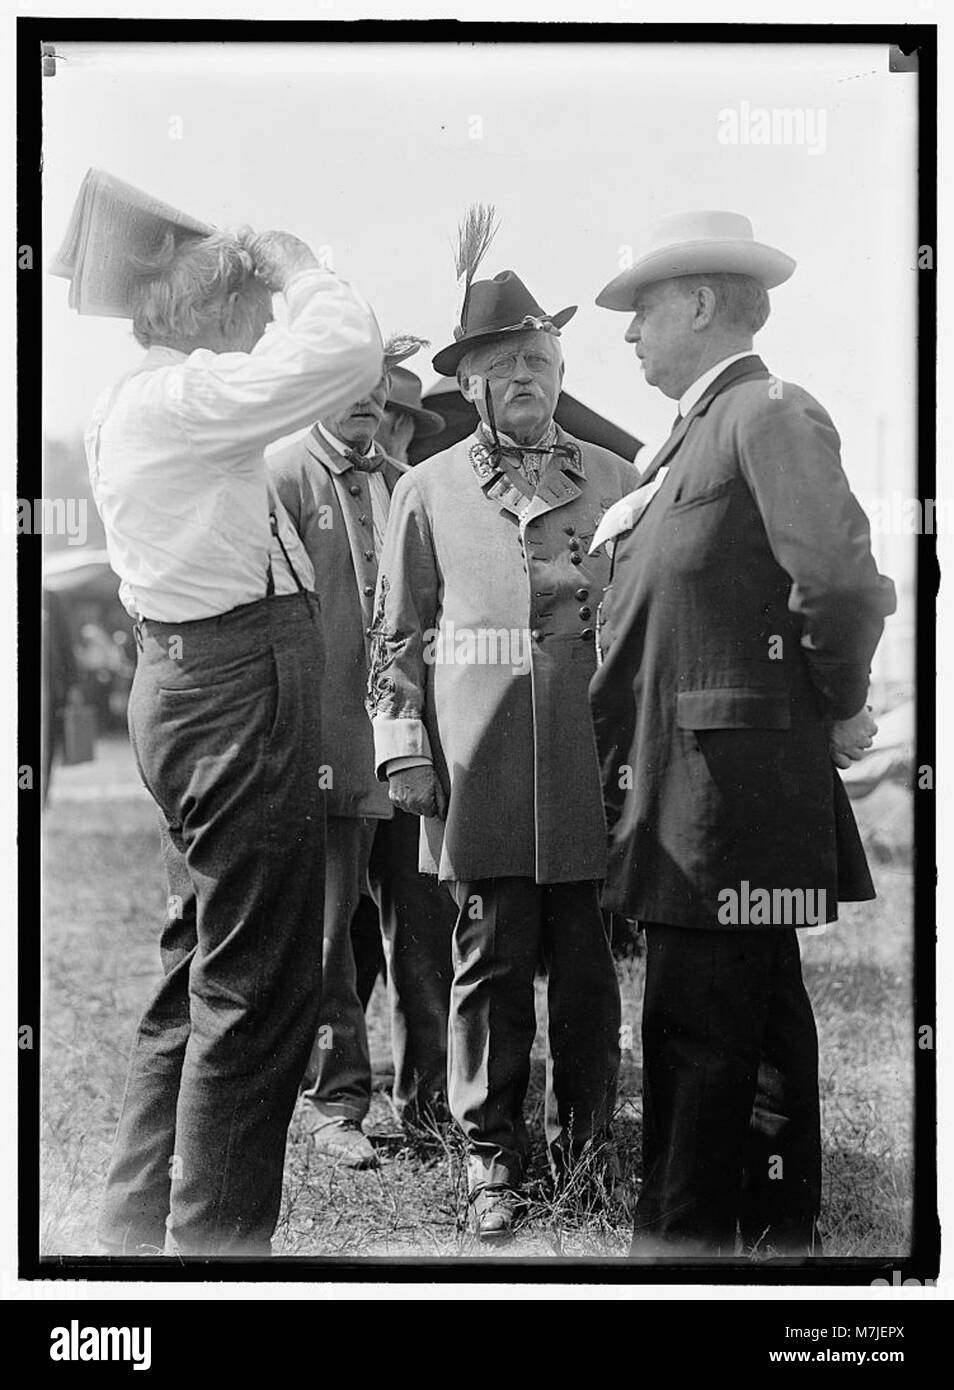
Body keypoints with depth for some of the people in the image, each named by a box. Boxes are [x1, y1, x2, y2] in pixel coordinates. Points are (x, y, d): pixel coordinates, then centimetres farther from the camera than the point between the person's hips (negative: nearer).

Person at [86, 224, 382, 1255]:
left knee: (201, 972, 18)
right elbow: (345, 350, -24)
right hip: (239, 688, -11)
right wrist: (292, 262, -8)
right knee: (255, 987, -4)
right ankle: (214, 1237, 3)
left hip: (189, 681, 11)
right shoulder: (176, 398, -16)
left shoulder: (134, 405, 15)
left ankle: (142, 1225, 26)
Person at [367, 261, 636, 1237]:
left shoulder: (614, 481, 12)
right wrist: (402, 746, 0)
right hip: (478, 771, -1)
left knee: (588, 965, 4)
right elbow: (397, 634, 10)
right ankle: (492, 1158, 11)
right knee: (490, 963, 1)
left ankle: (586, 1145, 18)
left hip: (591, 763, 1)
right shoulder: (426, 491, 9)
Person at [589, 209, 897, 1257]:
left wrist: (837, 709, -10)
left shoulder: (769, 415, -11)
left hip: (728, 779, -10)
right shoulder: (697, 432, 19)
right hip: (684, 778, 10)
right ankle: (776, 1231, 25)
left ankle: (683, 1240, 1)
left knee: (702, 1030, -6)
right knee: (761, 1021, 16)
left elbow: (841, 580, -21)